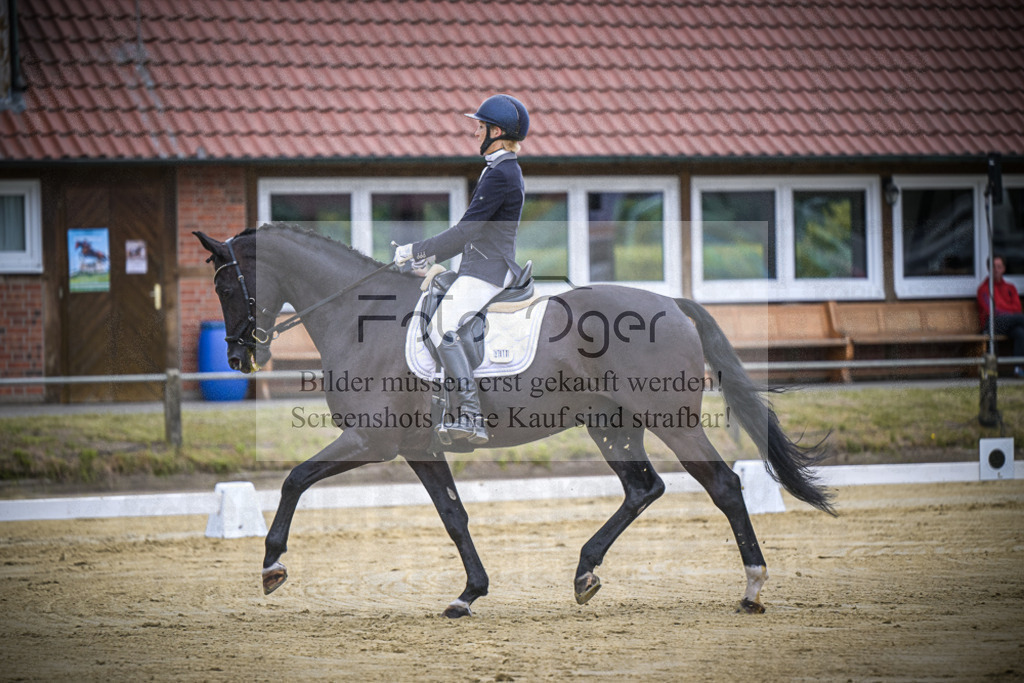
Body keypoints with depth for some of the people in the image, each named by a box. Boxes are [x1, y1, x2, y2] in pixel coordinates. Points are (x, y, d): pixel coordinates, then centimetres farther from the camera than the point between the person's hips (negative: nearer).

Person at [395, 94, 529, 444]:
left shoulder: (500, 174, -15)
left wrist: (416, 251, -13)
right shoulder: (503, 169, 18)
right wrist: (429, 257, 20)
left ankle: (472, 416, -32)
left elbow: (466, 231, -19)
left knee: (443, 328, -24)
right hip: (483, 268, 11)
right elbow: (472, 229, 24)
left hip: (487, 272, -11)